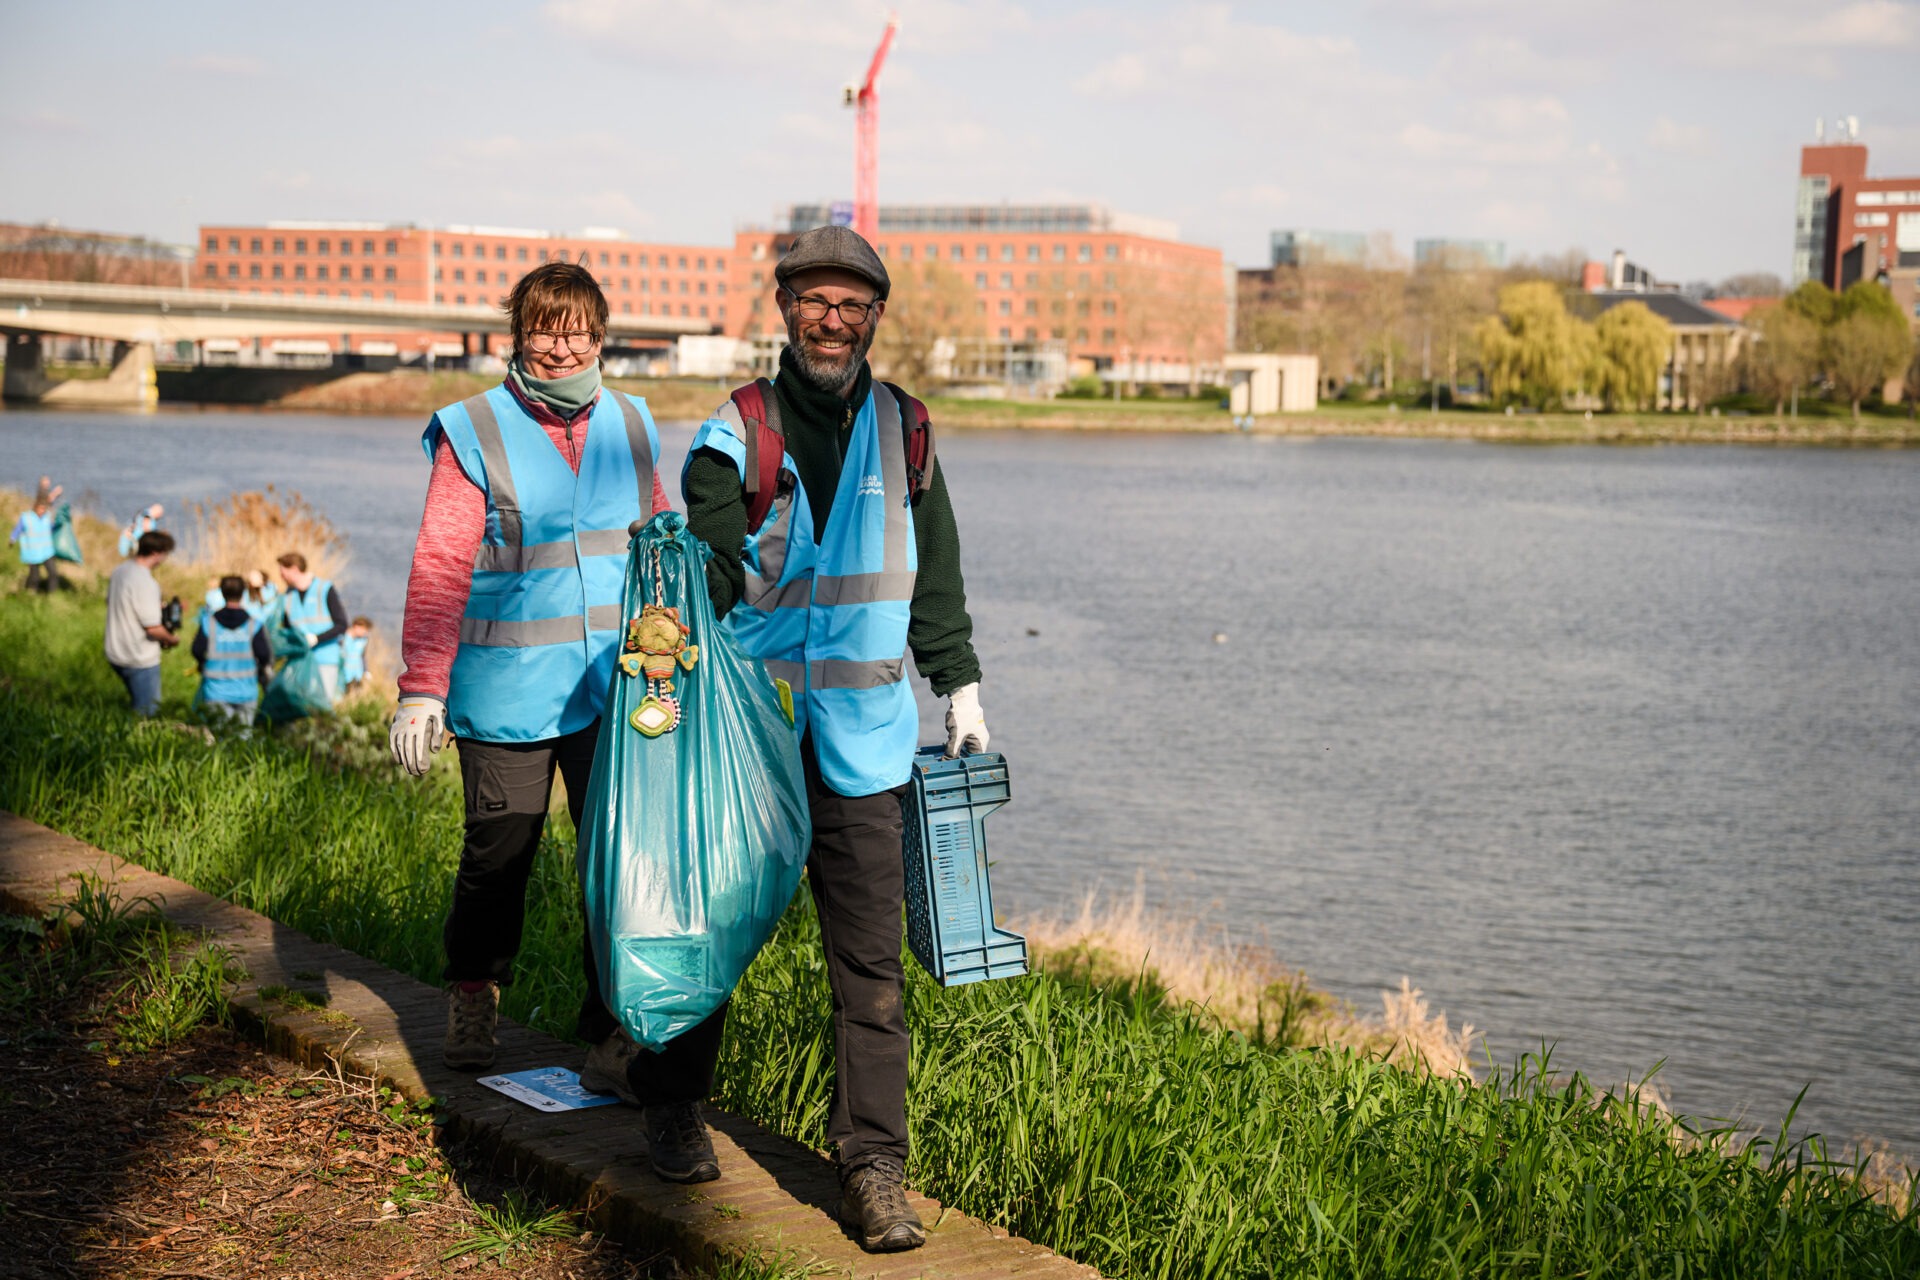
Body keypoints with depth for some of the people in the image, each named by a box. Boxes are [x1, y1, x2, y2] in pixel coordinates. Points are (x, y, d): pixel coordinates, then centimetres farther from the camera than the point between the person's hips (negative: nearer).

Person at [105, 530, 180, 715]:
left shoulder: (120, 570, 2)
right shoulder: (145, 583, -26)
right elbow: (153, 628, -25)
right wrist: (172, 639, -4)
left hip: (115, 652, 9)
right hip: (141, 660, -9)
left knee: (140, 707, 24)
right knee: (148, 714, 4)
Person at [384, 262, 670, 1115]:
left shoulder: (631, 426, 9)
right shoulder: (474, 434, -4)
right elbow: (439, 566, -6)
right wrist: (421, 686, -11)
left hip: (614, 690, 3)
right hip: (508, 690, -3)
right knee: (499, 851, 7)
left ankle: (614, 1021, 14)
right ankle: (474, 996, 32)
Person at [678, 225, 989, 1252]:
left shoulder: (904, 431, 9)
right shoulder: (733, 439, -2)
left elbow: (935, 577, 17)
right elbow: (705, 578, -8)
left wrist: (960, 690, 17)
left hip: (865, 742, 2)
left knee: (870, 965, -2)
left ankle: (873, 1169, 3)